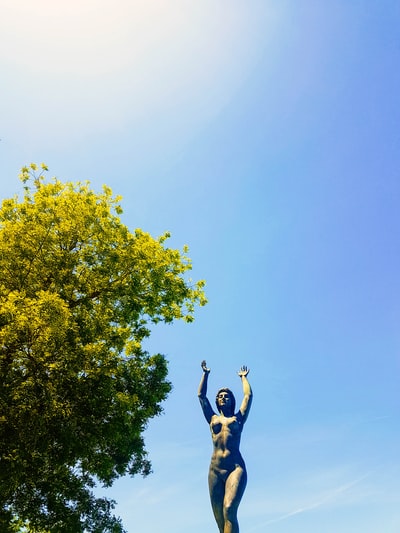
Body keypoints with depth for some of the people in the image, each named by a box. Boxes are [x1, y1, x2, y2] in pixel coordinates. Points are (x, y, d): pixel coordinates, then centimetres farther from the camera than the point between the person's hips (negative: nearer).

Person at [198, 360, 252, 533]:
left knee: (229, 510, -21)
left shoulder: (238, 418, 15)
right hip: (215, 470, 3)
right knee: (219, 517, -1)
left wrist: (243, 377, 32)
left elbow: (248, 395, 17)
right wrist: (205, 374, 32)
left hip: (236, 468, -3)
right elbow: (201, 395, 24)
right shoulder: (213, 418, 20)